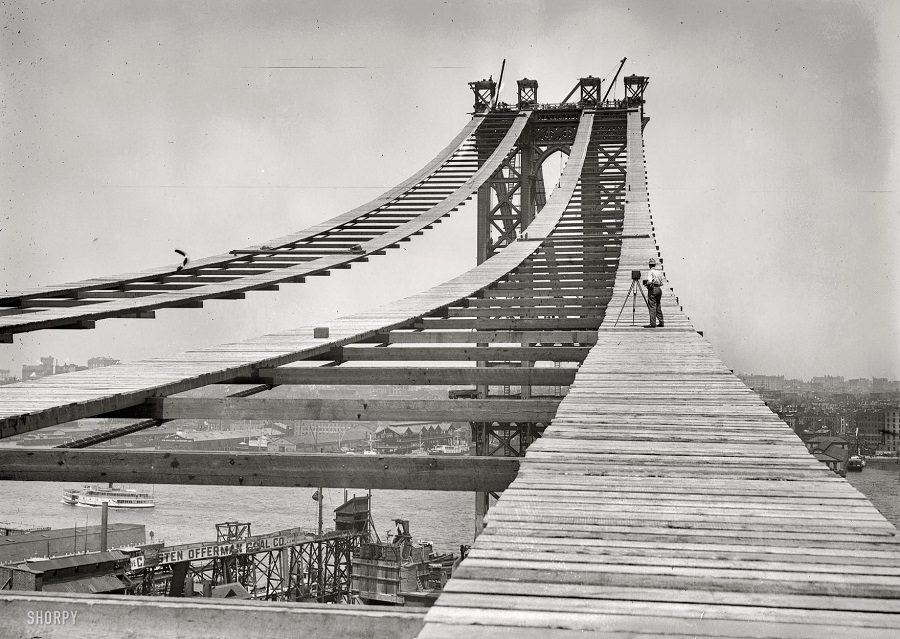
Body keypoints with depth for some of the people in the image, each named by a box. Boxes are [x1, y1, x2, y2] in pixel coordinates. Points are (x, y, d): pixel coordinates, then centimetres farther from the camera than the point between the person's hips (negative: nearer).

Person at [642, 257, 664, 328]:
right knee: (658, 307, 14)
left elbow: (649, 281, -21)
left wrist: (646, 284, -3)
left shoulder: (650, 272, -9)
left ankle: (652, 323, -9)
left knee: (652, 307, -6)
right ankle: (661, 322, 15)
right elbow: (661, 283, 12)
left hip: (652, 289, -7)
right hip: (659, 289, 7)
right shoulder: (659, 272, 11)